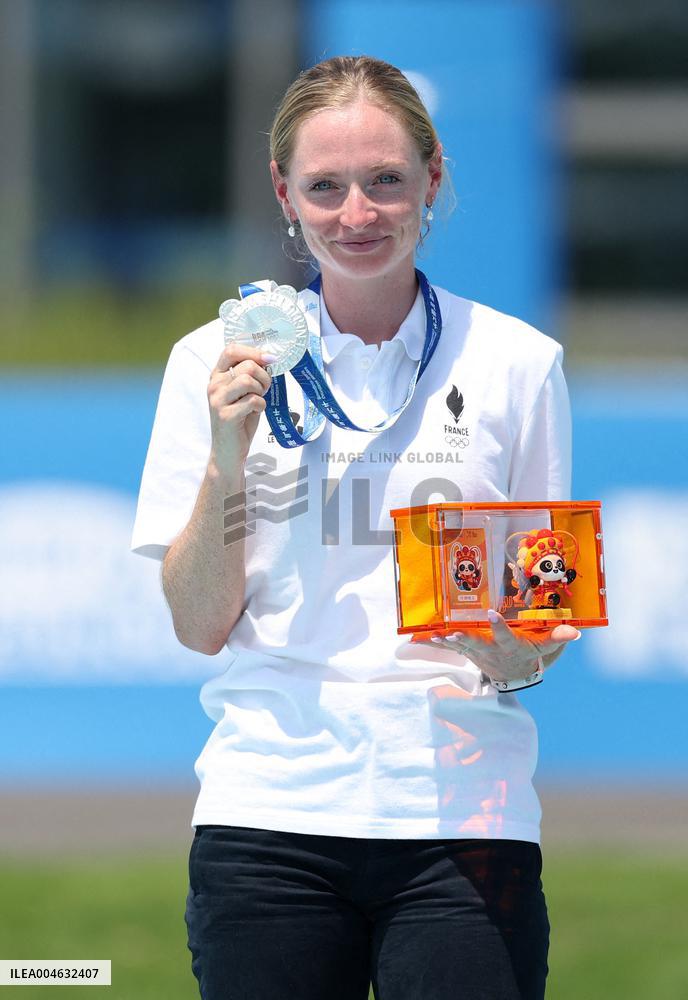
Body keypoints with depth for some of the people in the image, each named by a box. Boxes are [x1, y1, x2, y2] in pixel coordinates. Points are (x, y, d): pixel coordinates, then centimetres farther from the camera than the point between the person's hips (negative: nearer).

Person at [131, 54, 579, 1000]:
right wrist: (227, 455, -10)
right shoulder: (217, 362, 6)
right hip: (269, 810, 0)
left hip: (462, 815, 0)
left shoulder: (517, 362, 7)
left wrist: (518, 650, -10)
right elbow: (200, 625, 4)